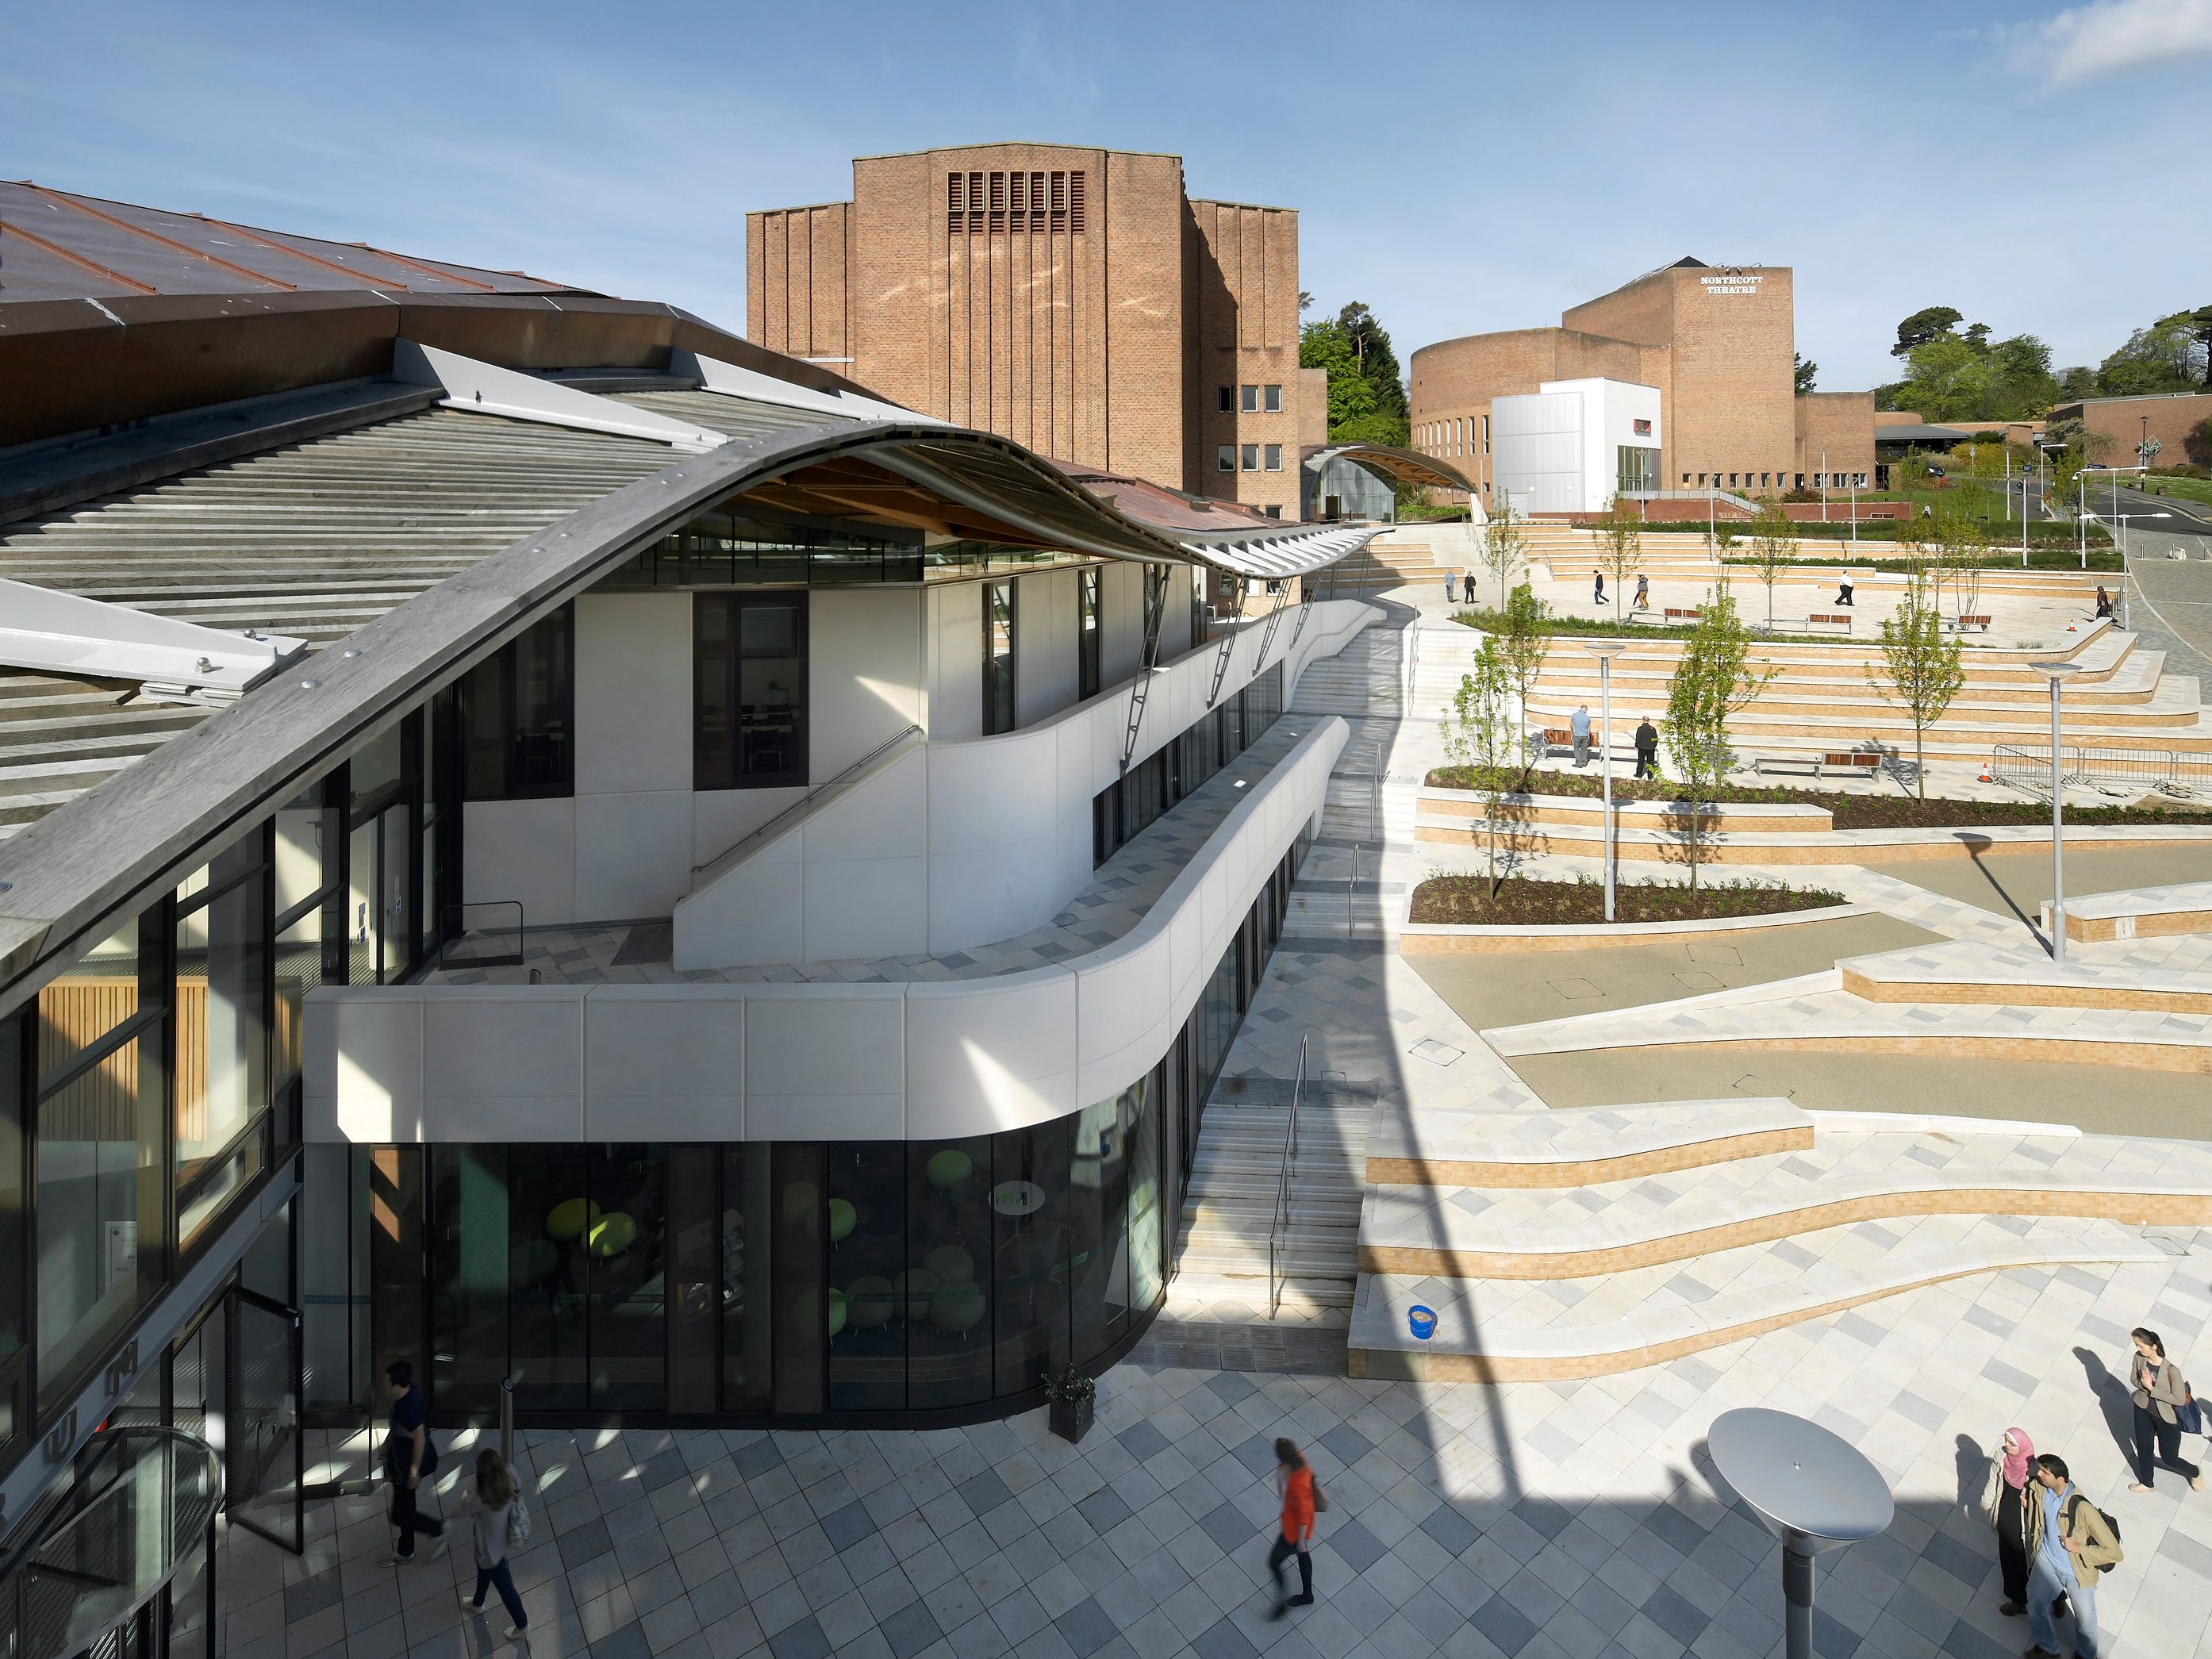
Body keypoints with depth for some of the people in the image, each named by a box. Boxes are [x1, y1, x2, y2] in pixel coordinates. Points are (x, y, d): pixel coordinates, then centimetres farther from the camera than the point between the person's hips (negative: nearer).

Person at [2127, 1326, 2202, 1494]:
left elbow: (2180, 1399, -23)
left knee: (2169, 1458, 15)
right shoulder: (2139, 1358, -16)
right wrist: (2142, 1384, -22)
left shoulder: (2171, 1370, -31)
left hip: (2166, 1417, -4)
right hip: (2143, 1410, 4)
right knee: (2144, 1449, 21)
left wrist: (2151, 1388, -26)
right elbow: (2133, 1379, -1)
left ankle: (2194, 1472, 49)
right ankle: (2146, 1483, 44)